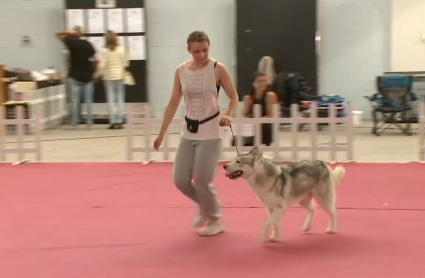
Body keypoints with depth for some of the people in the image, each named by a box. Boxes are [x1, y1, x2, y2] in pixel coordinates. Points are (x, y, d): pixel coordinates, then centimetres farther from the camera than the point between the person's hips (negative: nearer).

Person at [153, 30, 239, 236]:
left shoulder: (218, 69, -9)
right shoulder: (181, 71, 2)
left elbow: (234, 97, -3)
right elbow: (173, 104, 8)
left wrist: (228, 115, -24)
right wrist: (161, 133, 7)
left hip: (210, 131, -5)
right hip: (189, 131, 5)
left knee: (202, 180, -9)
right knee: (180, 179, 1)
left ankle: (216, 220, 15)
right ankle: (204, 206, 31)